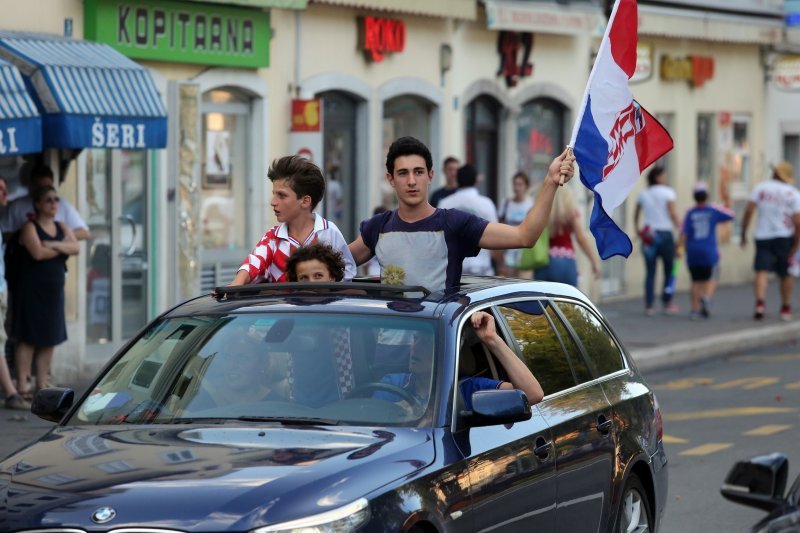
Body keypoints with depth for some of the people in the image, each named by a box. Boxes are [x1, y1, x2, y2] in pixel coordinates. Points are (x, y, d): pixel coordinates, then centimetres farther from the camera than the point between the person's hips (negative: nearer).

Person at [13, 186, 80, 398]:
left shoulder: (62, 228, 14)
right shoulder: (30, 228, -5)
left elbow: (76, 248, 0)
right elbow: (38, 253, -20)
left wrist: (55, 245, -16)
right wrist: (63, 248, -6)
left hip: (54, 291, 7)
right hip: (33, 290, -7)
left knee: (49, 340, 8)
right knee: (29, 339, -7)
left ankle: (42, 385, 15)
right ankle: (22, 387, -5)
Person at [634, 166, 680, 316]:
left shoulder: (643, 194, 9)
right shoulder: (667, 192, -5)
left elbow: (636, 215, 12)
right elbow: (672, 214, -13)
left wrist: (637, 229, 20)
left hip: (649, 235, 4)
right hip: (665, 234, -4)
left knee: (650, 272, 5)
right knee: (669, 270, 7)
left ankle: (649, 305, 1)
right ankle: (667, 303, 7)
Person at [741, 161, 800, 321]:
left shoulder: (761, 188, 1)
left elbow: (748, 211, -5)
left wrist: (743, 233, 3)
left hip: (762, 237, 0)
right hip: (784, 237, 0)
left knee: (762, 271, -7)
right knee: (785, 274, 14)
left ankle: (760, 302, -29)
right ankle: (786, 308, 22)